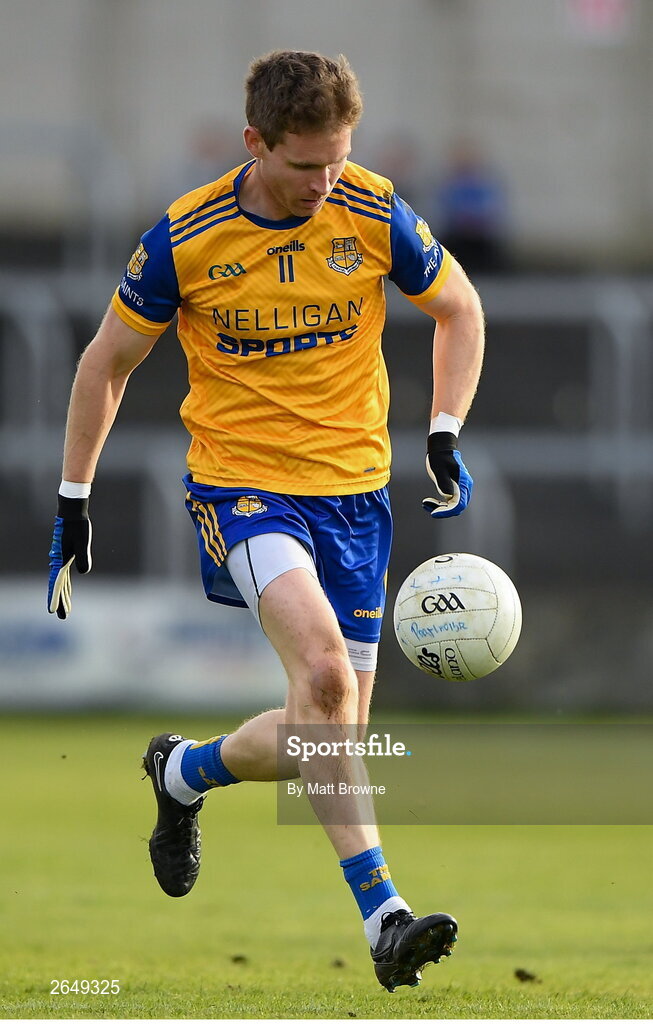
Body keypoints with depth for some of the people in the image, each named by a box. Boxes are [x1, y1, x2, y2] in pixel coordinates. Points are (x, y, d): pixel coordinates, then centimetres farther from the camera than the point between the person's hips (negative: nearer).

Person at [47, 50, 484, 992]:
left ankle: (184, 774, 33)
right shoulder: (184, 241, -10)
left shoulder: (376, 215, -6)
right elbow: (109, 361, 4)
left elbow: (459, 308, 12)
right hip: (241, 480, -4)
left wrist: (446, 437, 0)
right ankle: (383, 917, -27)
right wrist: (74, 506, 5)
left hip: (354, 488, 4)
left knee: (325, 736, 3)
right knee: (323, 668, -29)